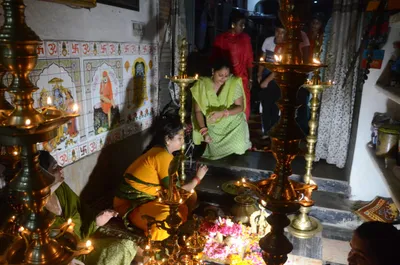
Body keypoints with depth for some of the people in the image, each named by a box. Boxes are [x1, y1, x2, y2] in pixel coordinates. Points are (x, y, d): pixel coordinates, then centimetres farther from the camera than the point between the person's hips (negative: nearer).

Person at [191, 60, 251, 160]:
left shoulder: (234, 83, -15)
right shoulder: (201, 85, -13)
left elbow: (240, 107, -14)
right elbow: (198, 111, -10)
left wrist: (222, 113, -31)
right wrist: (204, 131, -22)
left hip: (233, 122, 0)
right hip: (214, 126, 1)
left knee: (238, 148, -21)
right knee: (216, 153, -14)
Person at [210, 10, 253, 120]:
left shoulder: (245, 38, 6)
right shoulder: (220, 39, -1)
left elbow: (249, 60, 8)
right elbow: (214, 60, 3)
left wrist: (250, 78, 4)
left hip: (241, 79, 2)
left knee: (244, 109, 2)